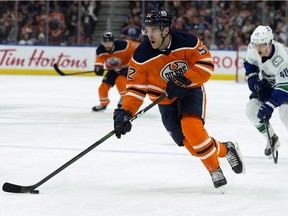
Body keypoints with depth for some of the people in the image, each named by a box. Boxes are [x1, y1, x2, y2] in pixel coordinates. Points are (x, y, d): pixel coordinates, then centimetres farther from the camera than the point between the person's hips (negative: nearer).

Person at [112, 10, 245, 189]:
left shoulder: (187, 42, -22)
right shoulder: (141, 56, -18)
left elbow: (206, 64, -17)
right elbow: (136, 88, -15)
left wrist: (184, 80, -30)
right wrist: (125, 112, -29)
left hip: (191, 90, -2)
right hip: (165, 100, 2)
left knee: (191, 127, -28)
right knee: (190, 143, -7)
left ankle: (215, 169, -10)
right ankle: (225, 150, 20)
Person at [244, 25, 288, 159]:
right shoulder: (253, 48, -22)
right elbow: (249, 63, 3)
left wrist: (269, 106, -46)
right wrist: (253, 80, -10)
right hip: (268, 82, 6)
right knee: (251, 109, -5)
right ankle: (272, 139, 14)